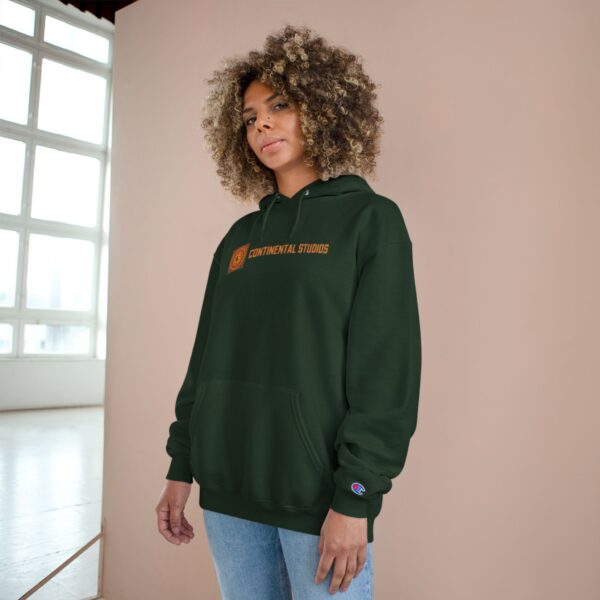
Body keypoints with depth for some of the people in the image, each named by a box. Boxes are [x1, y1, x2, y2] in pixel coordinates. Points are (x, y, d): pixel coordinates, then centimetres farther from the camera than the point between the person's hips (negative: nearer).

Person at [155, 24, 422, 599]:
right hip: (228, 491, 5)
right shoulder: (239, 237, 10)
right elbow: (206, 357, 11)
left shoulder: (370, 219, -4)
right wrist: (180, 468, 9)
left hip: (320, 497, -4)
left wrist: (355, 498, -15)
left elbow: (386, 368, -11)